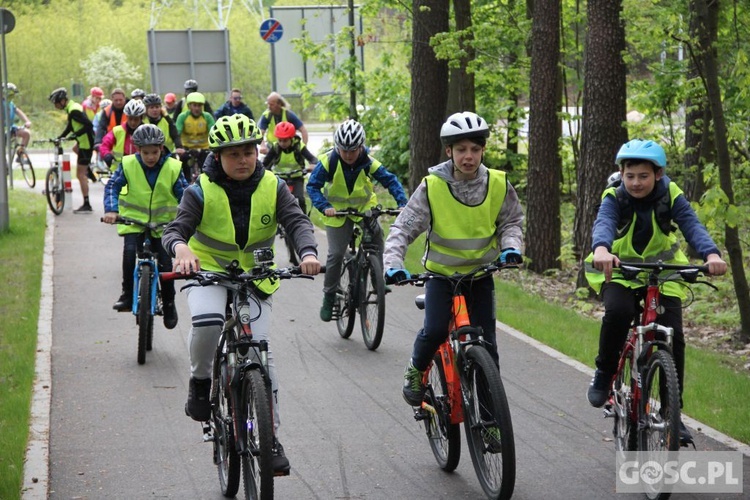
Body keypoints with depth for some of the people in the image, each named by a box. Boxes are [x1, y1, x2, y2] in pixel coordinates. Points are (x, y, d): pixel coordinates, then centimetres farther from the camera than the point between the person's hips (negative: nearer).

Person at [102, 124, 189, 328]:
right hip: (133, 219, 0)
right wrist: (111, 209, -23)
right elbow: (112, 186, -8)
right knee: (129, 251, -25)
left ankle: (168, 303, 13)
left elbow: (183, 194, -3)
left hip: (162, 221, 0)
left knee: (165, 262, -6)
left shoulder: (173, 168, -7)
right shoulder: (128, 165, -8)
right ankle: (128, 295, -10)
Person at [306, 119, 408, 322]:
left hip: (364, 207, 2)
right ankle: (329, 297, 7)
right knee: (336, 254, -10)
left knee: (376, 233, -23)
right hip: (337, 210, -2)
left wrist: (402, 203, -27)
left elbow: (390, 181, -13)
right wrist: (324, 207, -36)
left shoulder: (368, 162, -16)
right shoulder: (328, 161, -19)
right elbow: (313, 185, -20)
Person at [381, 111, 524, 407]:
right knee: (435, 331, -21)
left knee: (485, 342, -3)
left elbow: (512, 221, 5)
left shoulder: (498, 185, -7)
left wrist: (511, 247, -16)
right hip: (441, 273, -2)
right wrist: (392, 264, -29)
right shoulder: (432, 187, -14)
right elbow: (403, 228, -14)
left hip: (480, 274, 2)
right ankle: (416, 371, 9)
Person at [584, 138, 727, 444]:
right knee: (617, 311, -33)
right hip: (618, 270, -2)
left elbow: (692, 226, -29)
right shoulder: (614, 198, -18)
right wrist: (601, 249, -62)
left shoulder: (670, 196, -14)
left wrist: (711, 254, -51)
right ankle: (604, 372, -8)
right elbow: (604, 223, -38)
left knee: (673, 337, -13)